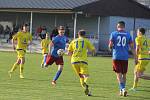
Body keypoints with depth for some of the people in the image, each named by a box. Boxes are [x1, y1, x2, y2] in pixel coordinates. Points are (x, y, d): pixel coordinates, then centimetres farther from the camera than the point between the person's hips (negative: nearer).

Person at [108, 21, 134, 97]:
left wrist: (111, 48, 21)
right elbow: (132, 47, 3)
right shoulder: (128, 35, 4)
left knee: (119, 74, -1)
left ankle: (123, 88, -20)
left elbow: (110, 46, -2)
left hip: (116, 57, -2)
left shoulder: (113, 34, 0)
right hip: (125, 57, 2)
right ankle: (121, 90, 20)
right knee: (124, 74, 14)